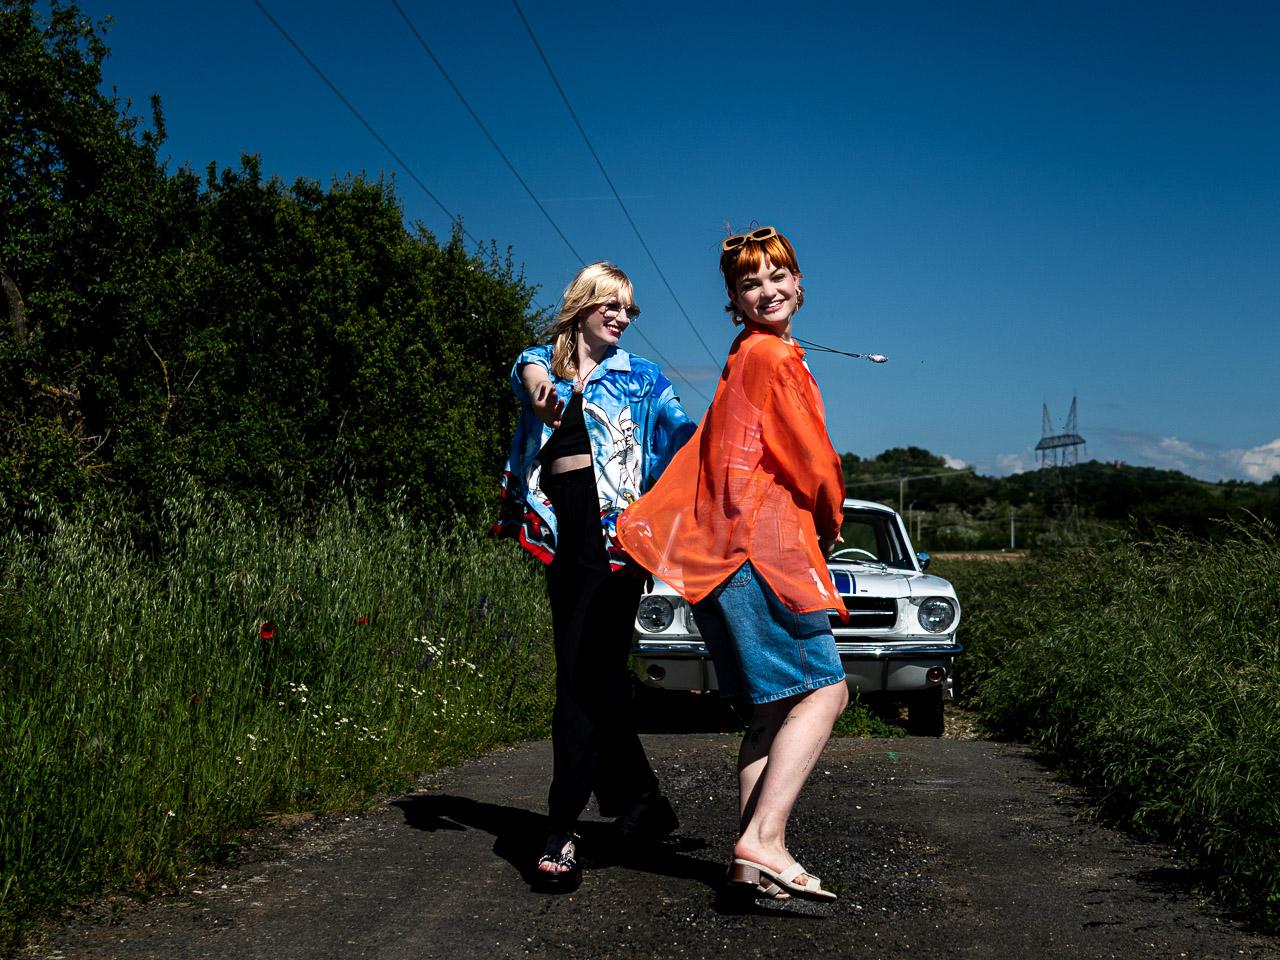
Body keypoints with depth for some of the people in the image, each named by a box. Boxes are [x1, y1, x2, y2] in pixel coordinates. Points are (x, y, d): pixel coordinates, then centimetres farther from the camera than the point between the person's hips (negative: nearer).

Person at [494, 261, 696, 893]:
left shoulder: (639, 377, 12)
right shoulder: (543, 363, 16)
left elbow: (685, 435, 3)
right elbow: (525, 371, -7)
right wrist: (537, 381, -31)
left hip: (616, 533, -4)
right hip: (564, 537, 4)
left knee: (585, 679, -11)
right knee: (595, 676, 8)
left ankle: (564, 830, -10)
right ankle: (640, 802, 23)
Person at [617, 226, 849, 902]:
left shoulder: (741, 363, 24)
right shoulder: (773, 357, -6)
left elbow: (708, 454, 25)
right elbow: (813, 463, -7)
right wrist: (830, 527, 10)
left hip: (729, 552, 10)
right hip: (766, 545, -10)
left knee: (775, 707, 8)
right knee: (823, 690, -13)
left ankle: (753, 858, 3)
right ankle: (762, 844, -21)